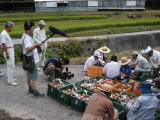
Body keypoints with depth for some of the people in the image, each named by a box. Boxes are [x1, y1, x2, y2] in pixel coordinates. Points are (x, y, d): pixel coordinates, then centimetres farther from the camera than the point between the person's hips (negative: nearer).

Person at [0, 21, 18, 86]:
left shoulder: (6, 33, 12)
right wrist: (7, 53, -22)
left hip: (11, 51, 10)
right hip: (8, 51, -10)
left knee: (11, 65, 18)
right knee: (11, 66, -7)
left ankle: (11, 78, 29)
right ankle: (10, 81, 0)